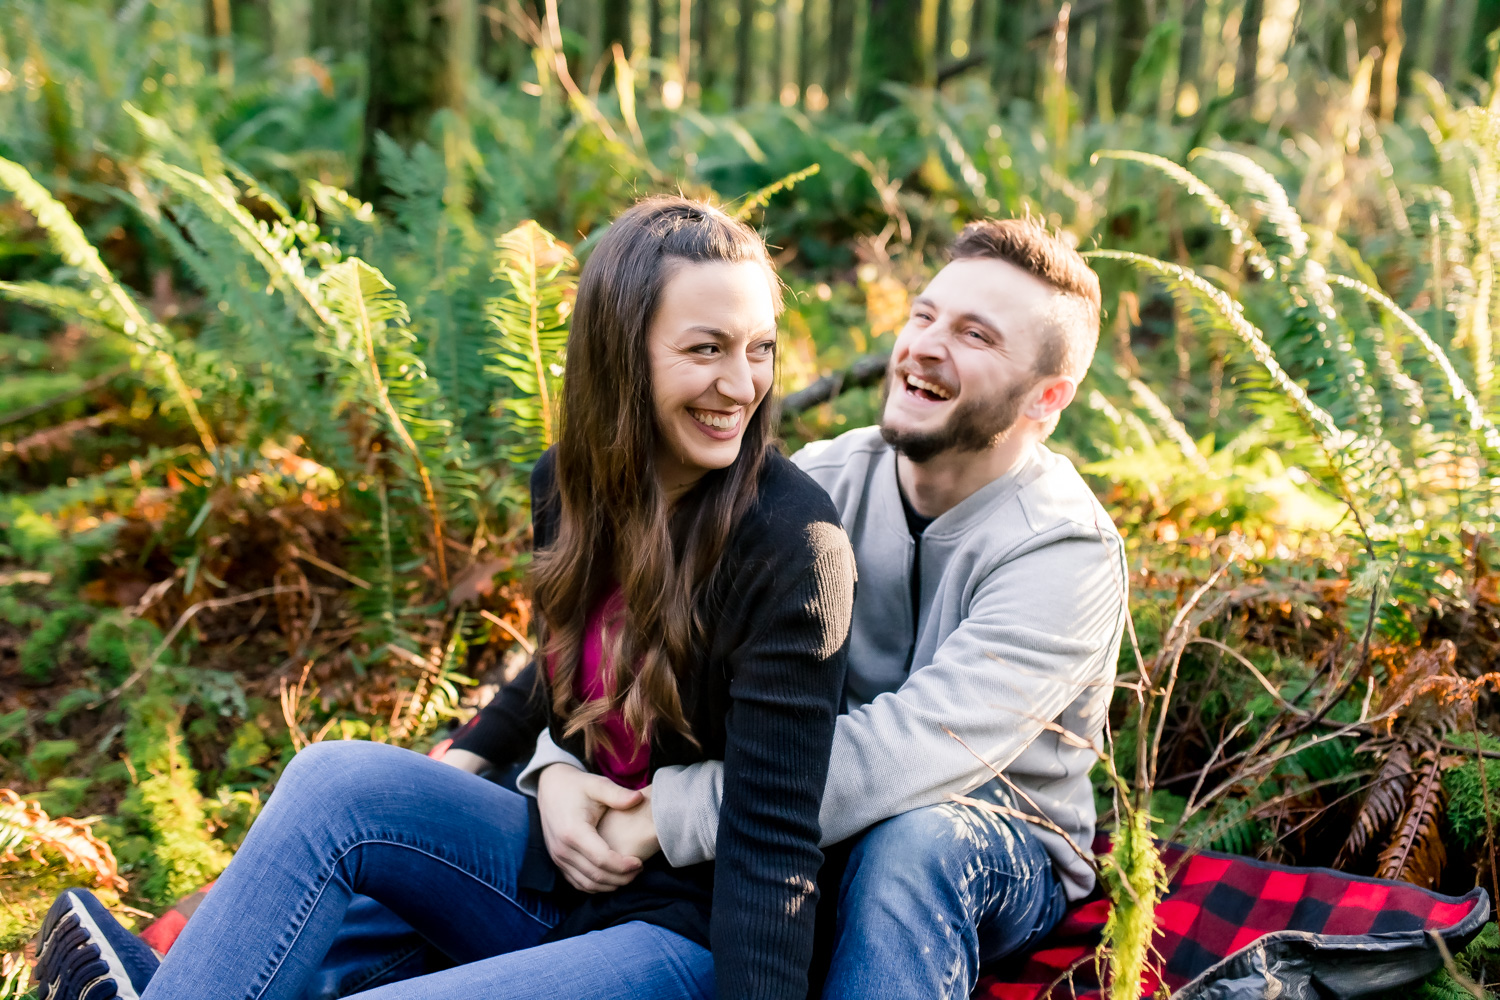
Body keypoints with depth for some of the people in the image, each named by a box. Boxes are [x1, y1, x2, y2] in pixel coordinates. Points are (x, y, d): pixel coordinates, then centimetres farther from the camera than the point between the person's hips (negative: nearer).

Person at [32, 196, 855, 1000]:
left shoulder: (790, 548, -22)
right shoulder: (570, 485, -2)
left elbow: (773, 836, -23)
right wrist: (468, 759, 9)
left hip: (694, 934, -6)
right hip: (562, 874, 6)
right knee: (335, 780, -16)